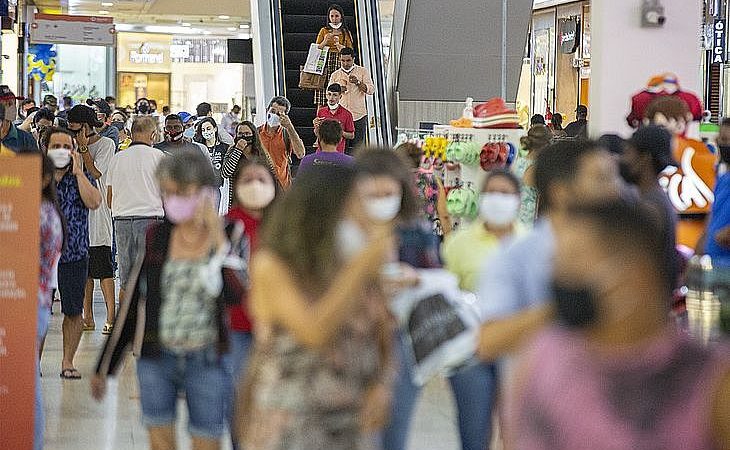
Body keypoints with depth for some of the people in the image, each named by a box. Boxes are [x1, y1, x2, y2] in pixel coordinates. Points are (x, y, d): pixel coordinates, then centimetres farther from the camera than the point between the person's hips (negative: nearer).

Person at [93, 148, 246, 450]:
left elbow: (234, 294, -23)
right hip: (157, 359, 3)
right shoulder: (157, 236, 3)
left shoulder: (230, 236, -5)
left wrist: (218, 241, -22)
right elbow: (133, 303, 9)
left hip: (207, 361, -2)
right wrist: (105, 365, 10)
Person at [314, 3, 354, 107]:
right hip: (326, 65, 0)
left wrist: (339, 45, -11)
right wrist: (325, 41, -7)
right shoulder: (324, 31, 13)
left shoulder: (346, 33, 13)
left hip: (340, 64, 0)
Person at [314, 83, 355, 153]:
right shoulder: (321, 111, 5)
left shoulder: (347, 114, -5)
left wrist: (341, 132, -15)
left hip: (338, 152, -3)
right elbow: (317, 134, 14)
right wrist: (316, 127, -7)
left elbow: (351, 136, 2)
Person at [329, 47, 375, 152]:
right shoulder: (335, 75, 12)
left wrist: (358, 83, -19)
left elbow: (371, 90, -3)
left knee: (357, 146, -2)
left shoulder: (363, 71, 6)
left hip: (359, 116, -1)